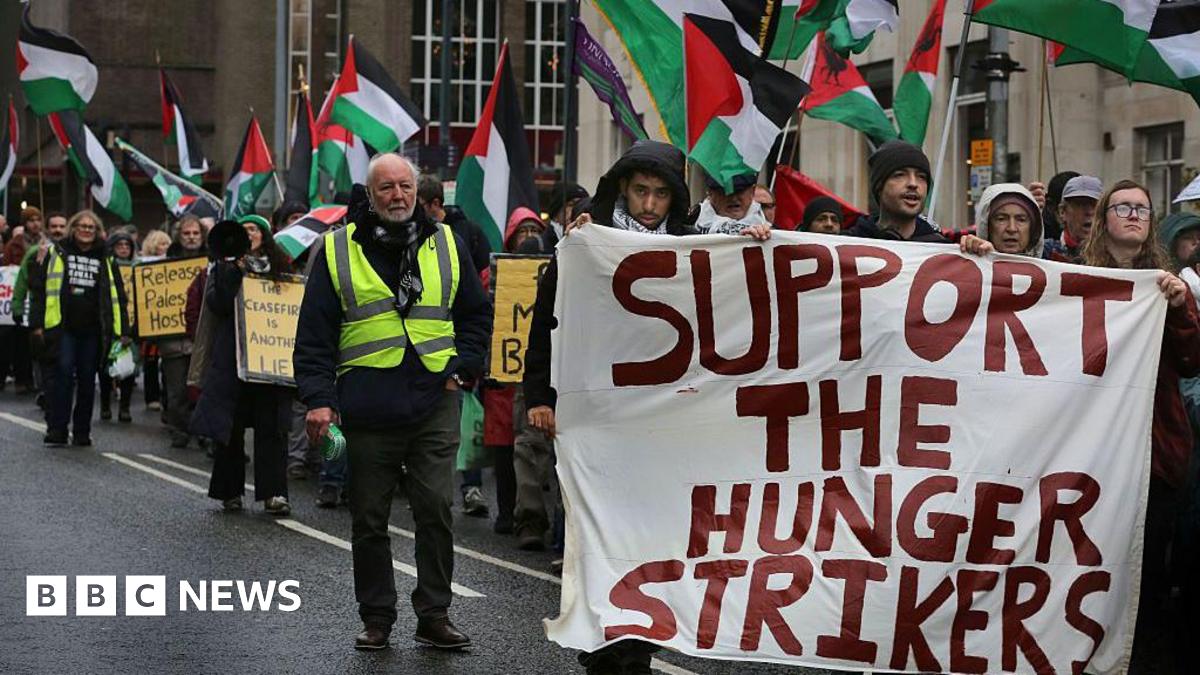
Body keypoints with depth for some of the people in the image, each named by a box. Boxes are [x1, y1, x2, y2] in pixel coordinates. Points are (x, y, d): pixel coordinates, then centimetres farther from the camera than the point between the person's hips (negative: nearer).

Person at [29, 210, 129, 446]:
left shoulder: (105, 260, 13)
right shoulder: (57, 254, 8)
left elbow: (118, 295, 12)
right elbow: (40, 289, 5)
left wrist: (123, 330, 5)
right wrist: (37, 322, -4)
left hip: (92, 330, 2)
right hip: (63, 327, -2)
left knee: (87, 380, 4)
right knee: (63, 373, -11)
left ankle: (82, 431, 11)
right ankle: (57, 429, -9)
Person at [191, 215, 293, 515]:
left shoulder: (279, 267, 14)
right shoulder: (224, 267, 8)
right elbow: (216, 304, -6)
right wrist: (235, 271, -14)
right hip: (232, 358, -1)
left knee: (271, 426, -5)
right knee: (230, 426, 1)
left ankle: (274, 493, -7)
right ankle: (230, 491, 11)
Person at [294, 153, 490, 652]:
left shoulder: (446, 245, 9)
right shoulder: (339, 251, 3)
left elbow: (476, 315, 17)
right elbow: (314, 334, 2)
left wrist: (463, 368, 3)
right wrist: (319, 398, -6)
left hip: (434, 403, 1)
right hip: (367, 408, -1)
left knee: (435, 509, -2)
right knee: (369, 519, 6)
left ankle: (433, 615, 7)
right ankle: (376, 618, 17)